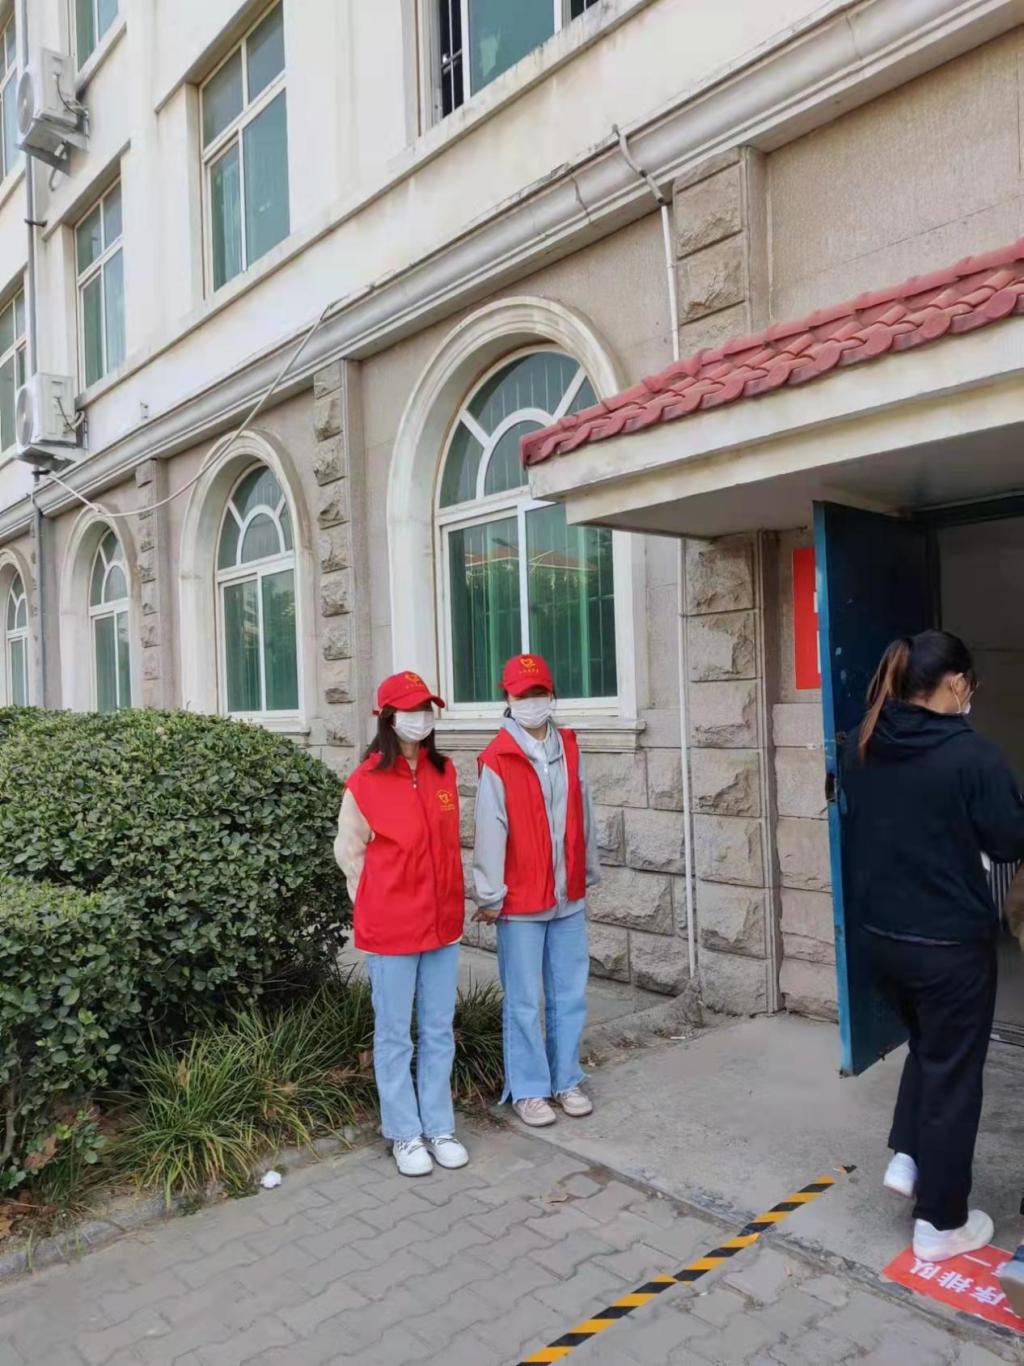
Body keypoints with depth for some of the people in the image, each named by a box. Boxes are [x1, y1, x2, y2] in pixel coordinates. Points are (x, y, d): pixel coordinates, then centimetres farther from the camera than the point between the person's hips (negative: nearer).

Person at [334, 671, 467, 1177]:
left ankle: (439, 1127, 29)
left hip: (443, 922, 5)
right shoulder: (365, 782, -12)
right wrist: (378, 906, -1)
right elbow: (350, 852, -2)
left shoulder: (444, 772, 2)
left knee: (439, 1032, 15)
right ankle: (404, 1134, 26)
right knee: (395, 1036, 10)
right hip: (390, 927, -4)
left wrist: (445, 898, 12)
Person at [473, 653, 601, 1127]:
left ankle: (566, 1080, 30)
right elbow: (491, 831, -11)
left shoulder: (568, 748, 5)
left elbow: (583, 815, 11)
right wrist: (490, 896, -9)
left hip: (569, 895, 5)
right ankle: (528, 1090, 22)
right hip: (520, 899, -5)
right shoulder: (496, 759, -11)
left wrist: (588, 872, 14)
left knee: (569, 994, 14)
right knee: (524, 1000, 6)